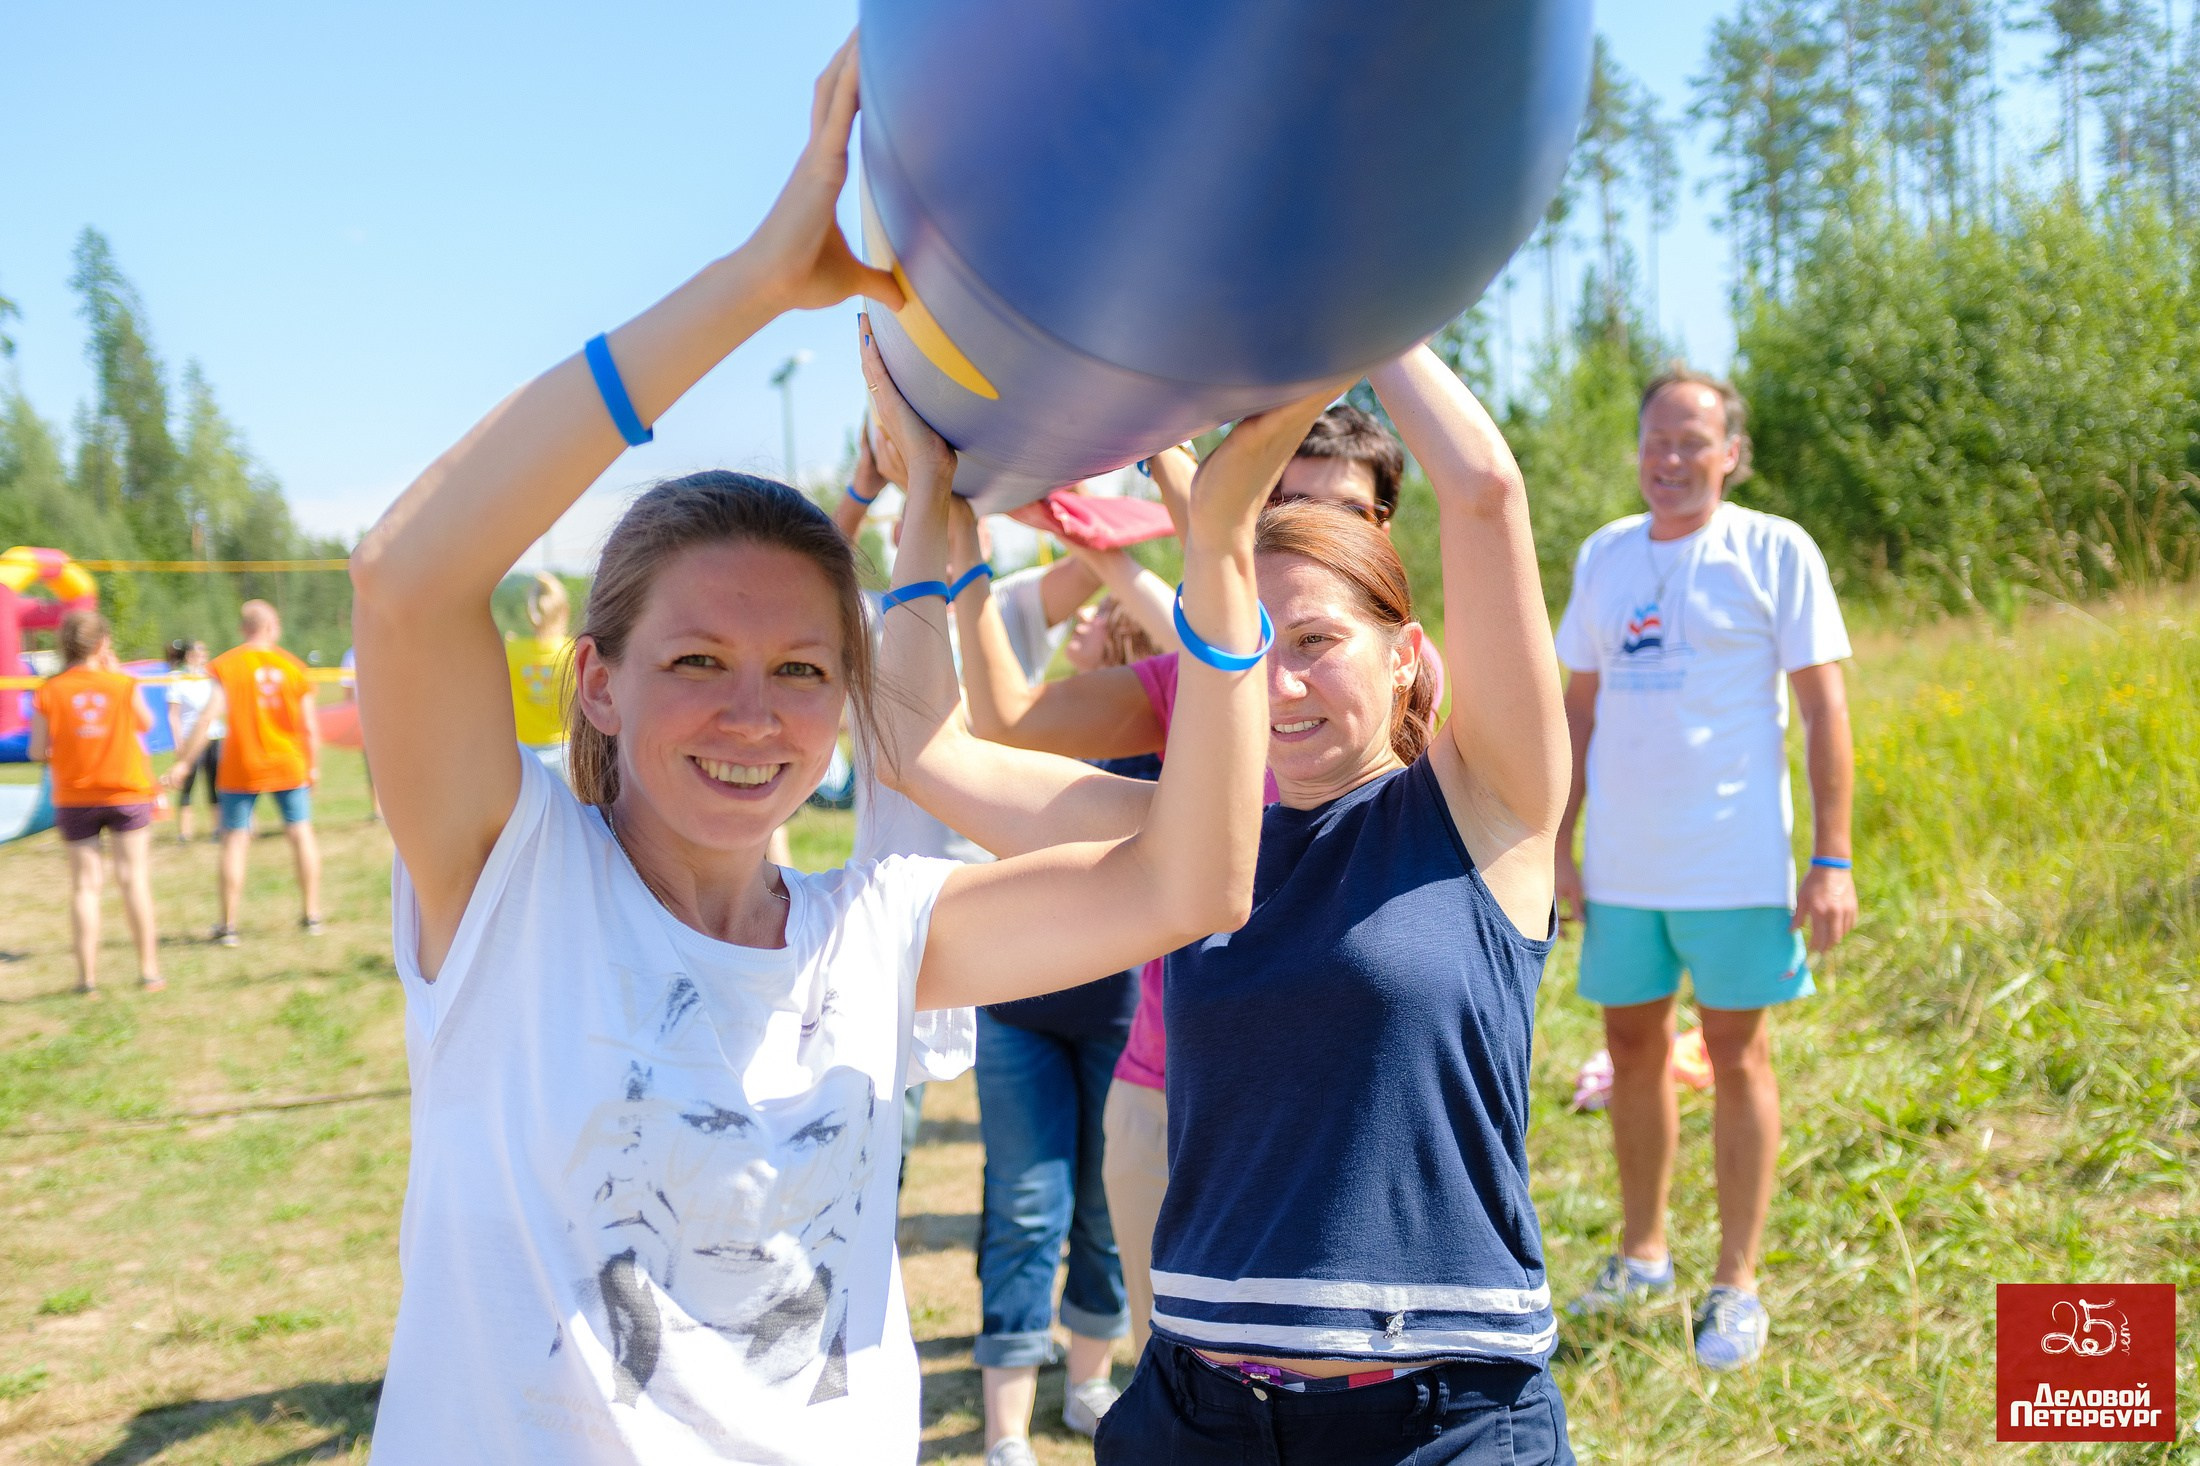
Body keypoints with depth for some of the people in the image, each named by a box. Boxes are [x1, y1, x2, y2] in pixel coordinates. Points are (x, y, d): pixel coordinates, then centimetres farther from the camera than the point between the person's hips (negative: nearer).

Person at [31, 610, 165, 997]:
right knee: (135, 879, 4)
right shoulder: (124, 685, -7)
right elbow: (146, 724, 11)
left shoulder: (49, 692, -7)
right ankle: (148, 969, 5)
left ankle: (88, 977, 5)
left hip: (74, 799, 1)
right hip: (127, 794, -1)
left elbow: (38, 752, -5)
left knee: (85, 885, 5)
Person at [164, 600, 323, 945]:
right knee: (300, 831, 12)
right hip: (290, 766, 2)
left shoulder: (226, 665, -6)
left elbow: (210, 717, -14)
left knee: (235, 841, 3)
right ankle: (312, 915, 14)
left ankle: (228, 926, 4)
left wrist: (183, 762, -11)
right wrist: (313, 766, 13)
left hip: (240, 769, -2)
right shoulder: (294, 666, 1)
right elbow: (309, 726, 1)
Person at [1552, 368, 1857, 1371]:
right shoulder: (1604, 555, 9)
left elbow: (1823, 707, -6)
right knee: (1632, 1046, 12)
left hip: (1735, 861, -4)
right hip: (1623, 861, 5)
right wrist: (1558, 843, 10)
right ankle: (1643, 1251, 28)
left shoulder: (1774, 552, -4)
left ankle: (1736, 1284, 15)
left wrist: (1832, 860, -11)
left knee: (1736, 1053, 3)